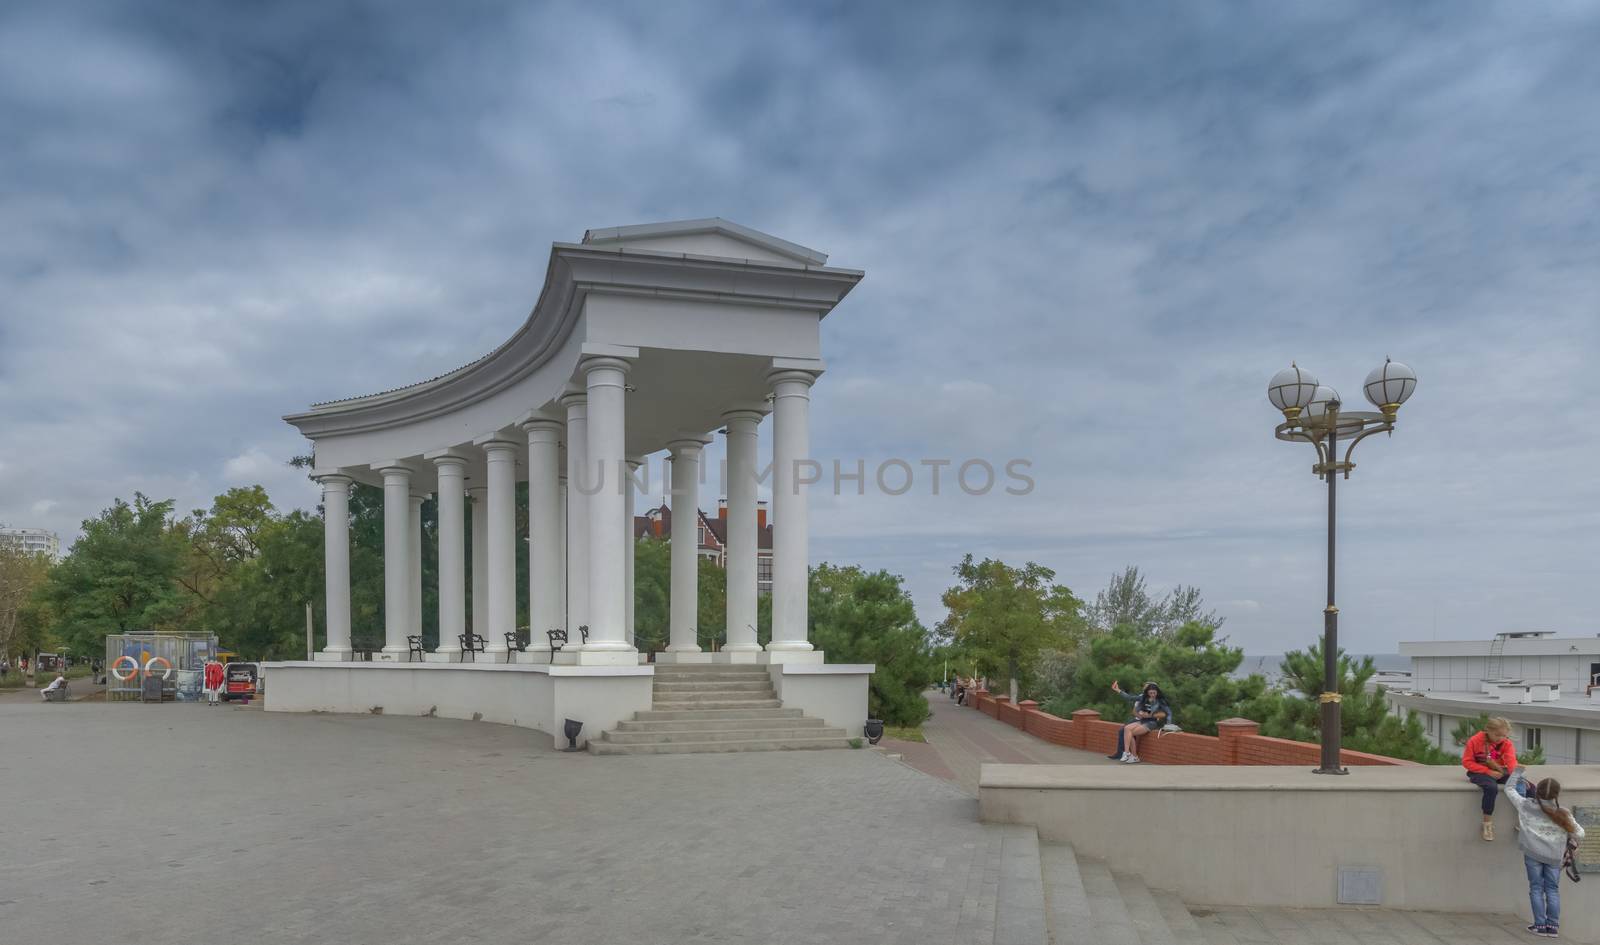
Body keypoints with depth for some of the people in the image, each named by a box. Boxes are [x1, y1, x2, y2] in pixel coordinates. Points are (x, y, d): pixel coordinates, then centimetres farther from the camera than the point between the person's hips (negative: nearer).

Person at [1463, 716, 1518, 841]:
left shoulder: (1506, 743, -2)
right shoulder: (1475, 741, -11)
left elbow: (1511, 761, -15)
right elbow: (1467, 762, -12)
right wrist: (1488, 771, -21)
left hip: (1499, 773, 4)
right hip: (1480, 773, -4)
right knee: (1492, 787, -37)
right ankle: (1487, 822, -21)